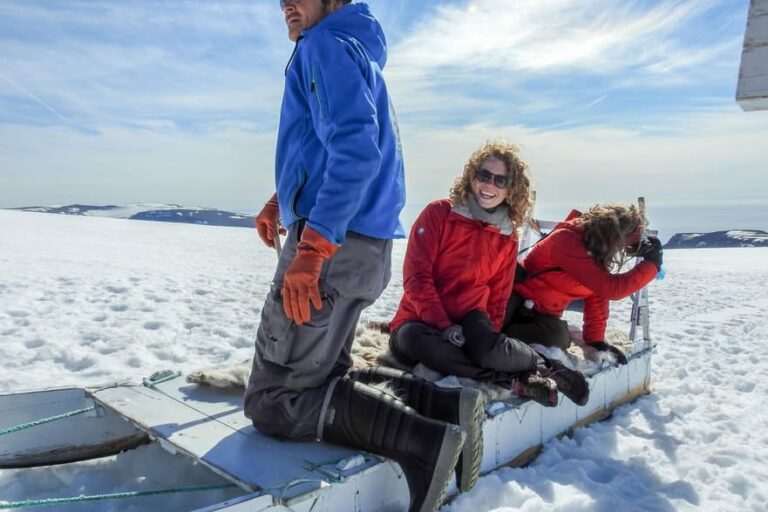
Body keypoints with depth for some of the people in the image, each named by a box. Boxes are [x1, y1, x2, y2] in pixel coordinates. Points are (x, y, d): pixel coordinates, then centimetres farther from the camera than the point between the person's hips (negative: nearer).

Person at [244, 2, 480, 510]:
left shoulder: (326, 45, -5)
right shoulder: (359, 53, 25)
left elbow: (356, 149, -21)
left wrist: (311, 246, -26)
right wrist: (283, 200, 27)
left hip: (332, 244, -10)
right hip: (365, 247, 10)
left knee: (273, 400, -4)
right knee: (325, 376, 18)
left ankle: (422, 440, -15)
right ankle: (445, 406, 5)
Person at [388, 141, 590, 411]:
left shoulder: (507, 237, 6)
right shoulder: (438, 213, -7)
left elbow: (498, 296, 12)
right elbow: (417, 276, -13)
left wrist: (488, 333, -6)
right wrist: (444, 327, -21)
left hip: (469, 322, 1)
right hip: (422, 321, -1)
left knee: (487, 348, -35)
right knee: (412, 339, -38)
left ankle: (542, 366, -6)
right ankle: (517, 380, -30)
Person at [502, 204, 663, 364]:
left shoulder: (598, 251, 1)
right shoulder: (566, 240, -25)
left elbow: (598, 296, 5)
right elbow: (610, 288, -28)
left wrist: (596, 339, 0)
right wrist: (651, 264, -18)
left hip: (542, 314, 7)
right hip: (515, 300, -7)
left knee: (559, 338, -27)